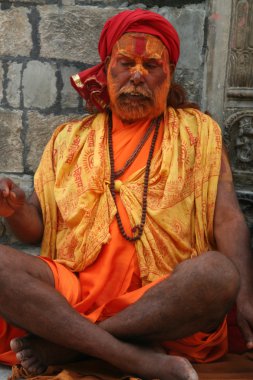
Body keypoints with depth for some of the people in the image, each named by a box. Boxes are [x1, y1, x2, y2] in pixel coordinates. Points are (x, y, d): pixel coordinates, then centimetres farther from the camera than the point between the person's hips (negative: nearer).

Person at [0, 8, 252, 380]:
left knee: (218, 271, -31)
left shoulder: (198, 132, 11)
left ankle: (64, 345, -18)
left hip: (165, 300, -1)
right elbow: (37, 227, 13)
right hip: (73, 292, 2)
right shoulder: (69, 139, 15)